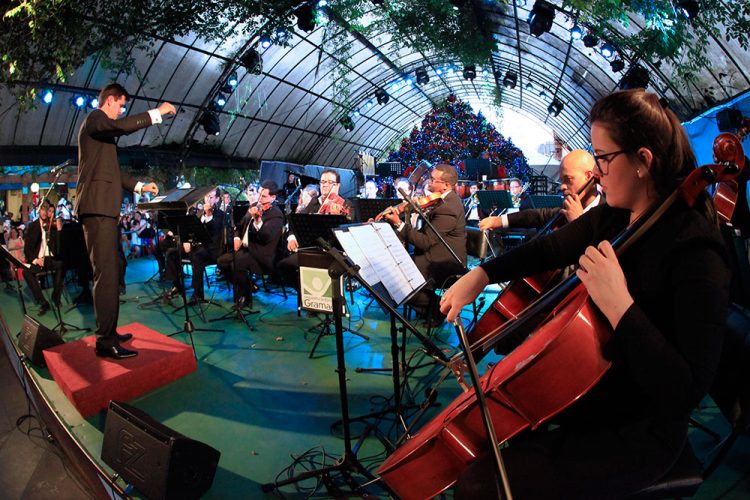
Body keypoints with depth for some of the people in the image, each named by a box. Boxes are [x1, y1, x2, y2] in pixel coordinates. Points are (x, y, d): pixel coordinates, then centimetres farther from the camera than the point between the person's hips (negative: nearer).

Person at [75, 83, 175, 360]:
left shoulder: (100, 126, 27)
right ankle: (105, 342, -14)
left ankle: (108, 332, 17)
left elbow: (112, 170, 31)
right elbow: (122, 126, -24)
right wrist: (157, 112, -17)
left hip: (103, 208, 11)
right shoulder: (95, 118, -2)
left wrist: (139, 186, 26)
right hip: (98, 206, -11)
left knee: (109, 273, 11)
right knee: (106, 274, -14)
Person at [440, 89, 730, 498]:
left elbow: (687, 390, -30)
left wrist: (618, 305, -38)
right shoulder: (614, 217, -2)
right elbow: (549, 249, 11)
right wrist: (480, 275, -1)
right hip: (589, 388, 8)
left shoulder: (694, 253, -26)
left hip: (637, 434, -8)